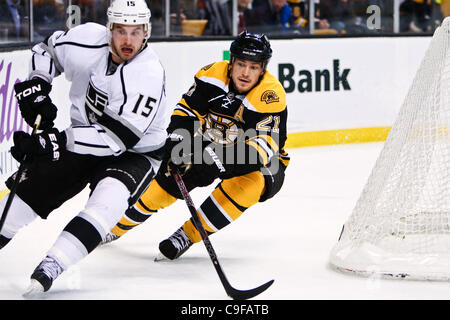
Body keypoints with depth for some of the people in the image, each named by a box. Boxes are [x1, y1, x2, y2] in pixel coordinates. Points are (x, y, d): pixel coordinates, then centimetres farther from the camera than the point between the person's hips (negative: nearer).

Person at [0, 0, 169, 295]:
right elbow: (48, 49, 9)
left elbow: (116, 137, -36)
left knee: (109, 196, -32)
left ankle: (51, 266, -36)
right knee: (30, 187, -2)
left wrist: (56, 141, -41)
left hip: (135, 152, -5)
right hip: (84, 137, 5)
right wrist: (37, 84, -10)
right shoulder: (88, 40, -15)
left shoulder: (149, 74, -30)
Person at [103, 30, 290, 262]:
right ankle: (118, 226, 15)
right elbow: (187, 110, -11)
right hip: (213, 146, 4)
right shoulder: (214, 74, -15)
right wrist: (176, 142, -30)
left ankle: (188, 234, -22)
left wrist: (220, 162, -48)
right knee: (167, 180, -8)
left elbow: (263, 148, -36)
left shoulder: (271, 96, -28)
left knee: (250, 182, -35)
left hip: (262, 164, -4)